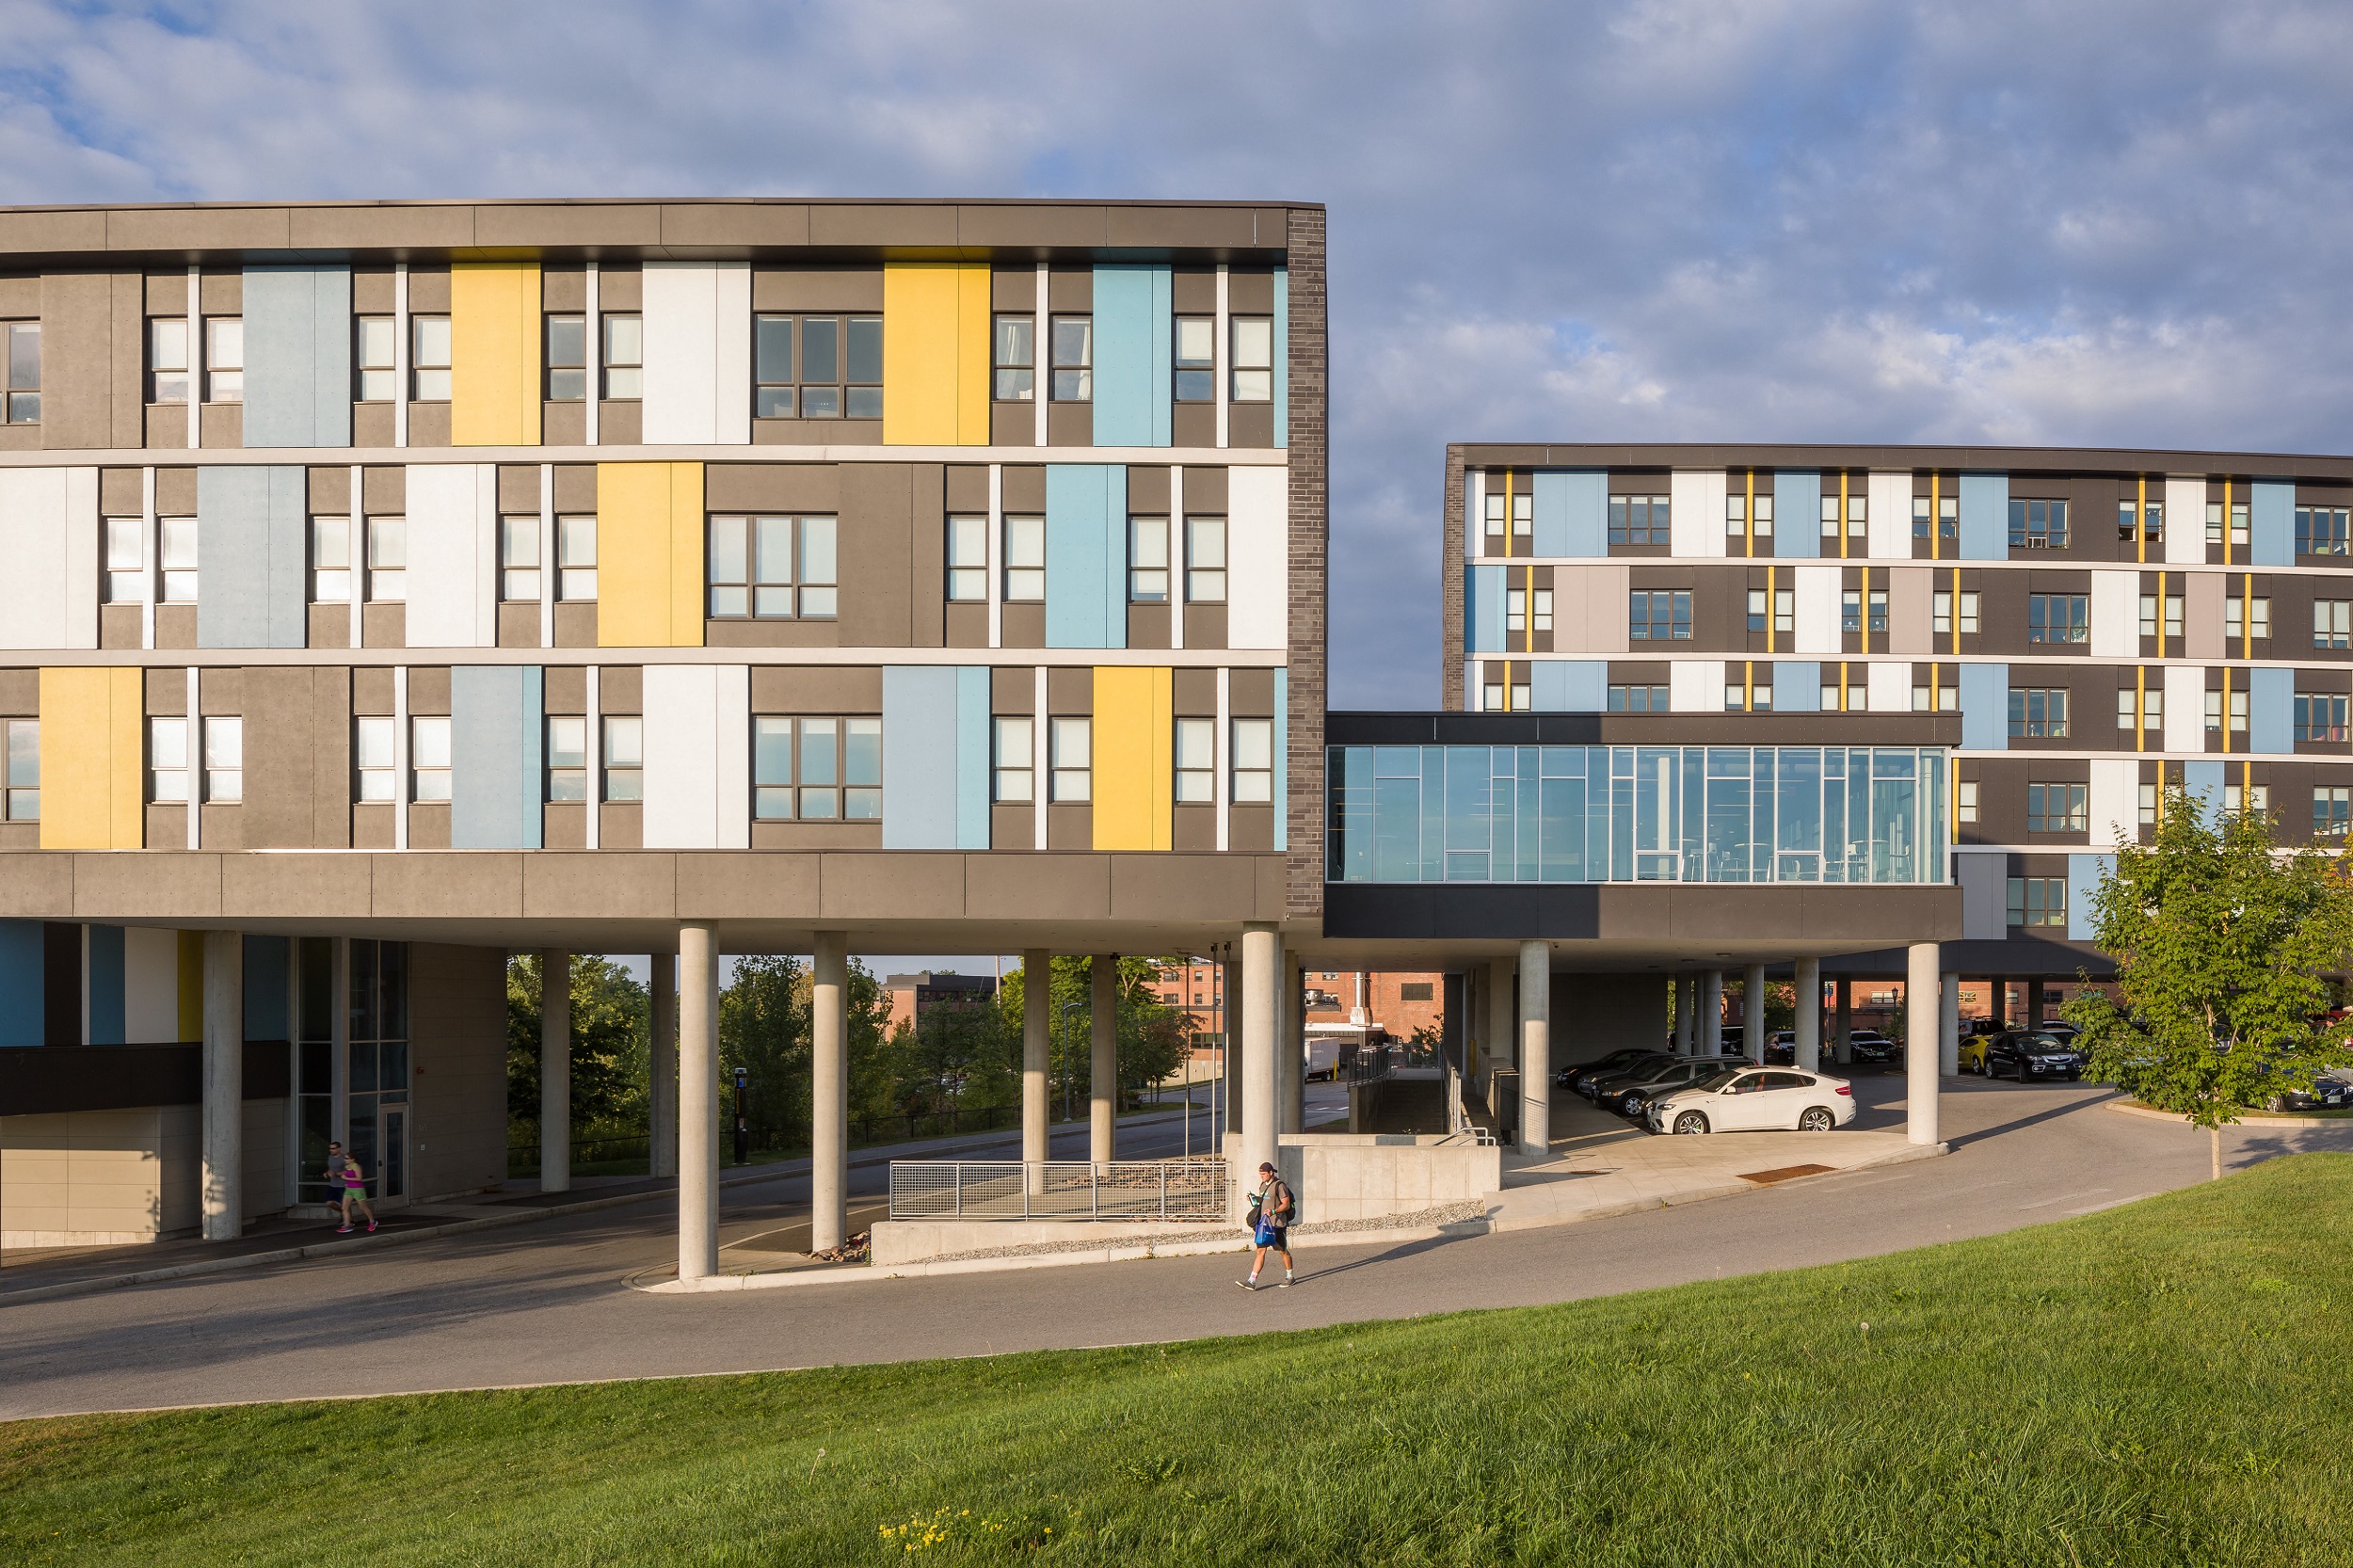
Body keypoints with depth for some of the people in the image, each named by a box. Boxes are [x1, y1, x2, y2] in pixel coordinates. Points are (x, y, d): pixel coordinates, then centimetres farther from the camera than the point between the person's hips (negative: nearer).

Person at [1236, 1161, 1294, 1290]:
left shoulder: (1279, 1185, -10)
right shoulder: (1263, 1185, 15)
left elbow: (1286, 1204, -14)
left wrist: (1273, 1211, -28)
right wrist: (1255, 1199, 6)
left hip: (1277, 1224, -7)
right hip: (1264, 1223, 7)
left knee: (1283, 1251, 7)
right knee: (1260, 1251, 0)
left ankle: (1289, 1277, 26)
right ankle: (1252, 1281, -7)